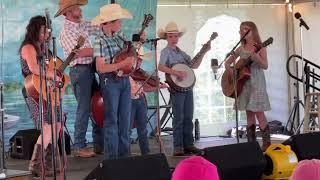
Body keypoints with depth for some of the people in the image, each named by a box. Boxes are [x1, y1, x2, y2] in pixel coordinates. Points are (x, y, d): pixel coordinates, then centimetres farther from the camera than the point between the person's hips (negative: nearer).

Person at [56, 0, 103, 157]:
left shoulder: (82, 25, 13)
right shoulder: (66, 32, -11)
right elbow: (80, 52, -19)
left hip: (90, 69, 8)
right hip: (79, 70, -8)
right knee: (84, 109, -6)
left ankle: (99, 144, 19)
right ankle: (79, 147, 2)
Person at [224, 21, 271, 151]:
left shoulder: (259, 47, -4)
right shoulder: (241, 48, 10)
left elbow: (265, 66, -11)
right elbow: (228, 61, 18)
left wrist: (255, 56, -27)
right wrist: (228, 68, -4)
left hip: (256, 82, -5)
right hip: (243, 82, 5)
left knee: (259, 113, -9)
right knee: (249, 114, 7)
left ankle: (267, 144, -4)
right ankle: (251, 143, 11)